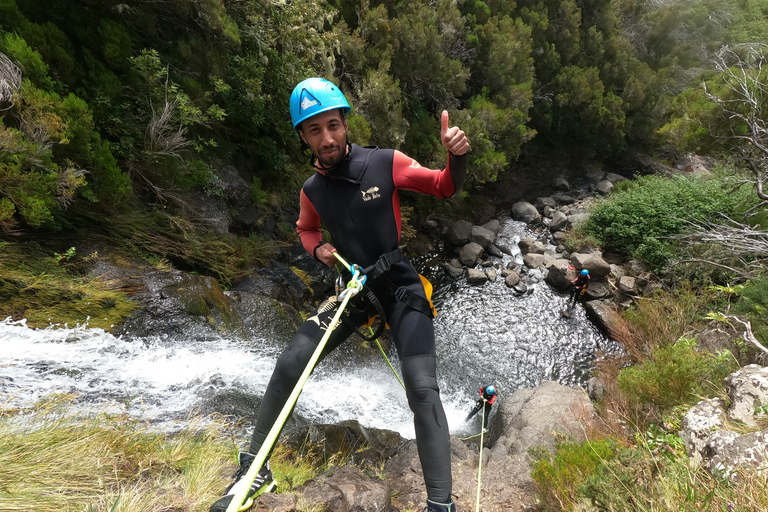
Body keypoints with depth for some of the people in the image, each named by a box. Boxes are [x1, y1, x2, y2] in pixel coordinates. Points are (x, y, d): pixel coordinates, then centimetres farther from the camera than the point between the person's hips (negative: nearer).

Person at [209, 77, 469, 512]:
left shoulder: (386, 163, -11)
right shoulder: (312, 191, 2)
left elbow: (444, 187, -3)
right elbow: (306, 228, 23)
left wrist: (457, 157, -25)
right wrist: (317, 248, -1)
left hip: (402, 285, -3)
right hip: (354, 288, 4)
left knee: (422, 389, -18)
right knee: (289, 364, -4)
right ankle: (254, 469, 15)